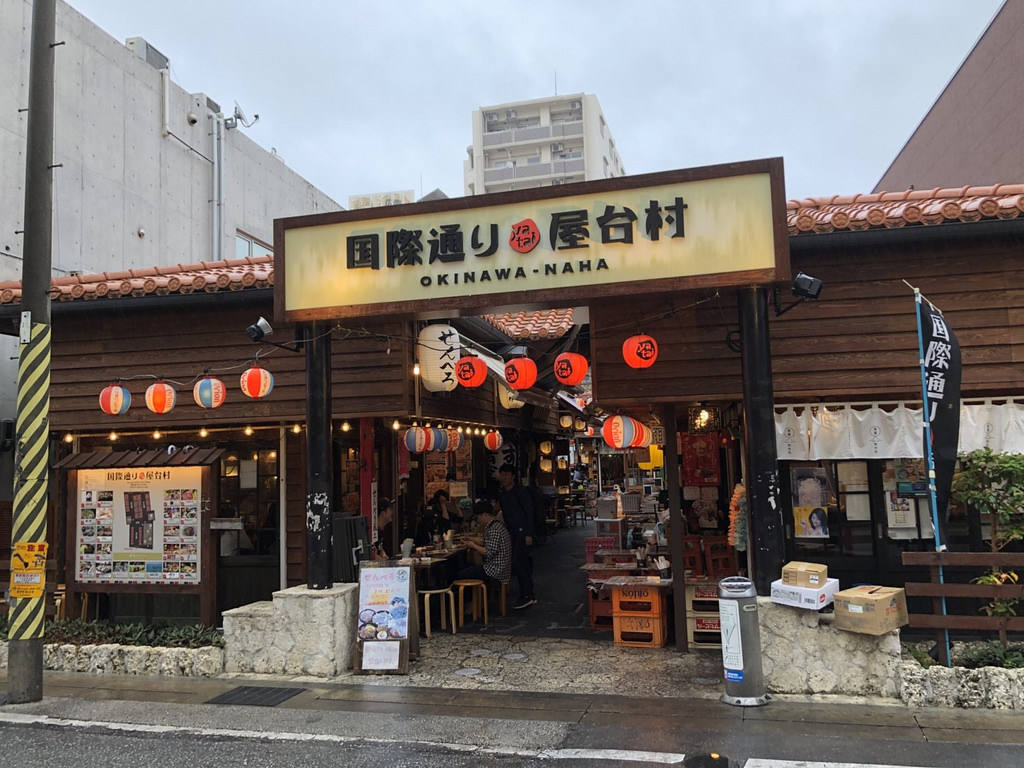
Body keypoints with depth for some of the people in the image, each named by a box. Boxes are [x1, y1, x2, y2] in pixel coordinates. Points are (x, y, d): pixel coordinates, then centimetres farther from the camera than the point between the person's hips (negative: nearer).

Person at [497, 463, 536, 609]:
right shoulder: (501, 493, 11)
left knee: (517, 562, -14)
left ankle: (526, 596, -7)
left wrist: (529, 534, -17)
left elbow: (530, 512, -13)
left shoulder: (520, 492, -11)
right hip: (511, 533, 8)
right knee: (522, 563, 10)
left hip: (522, 532, -8)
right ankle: (529, 595, 18)